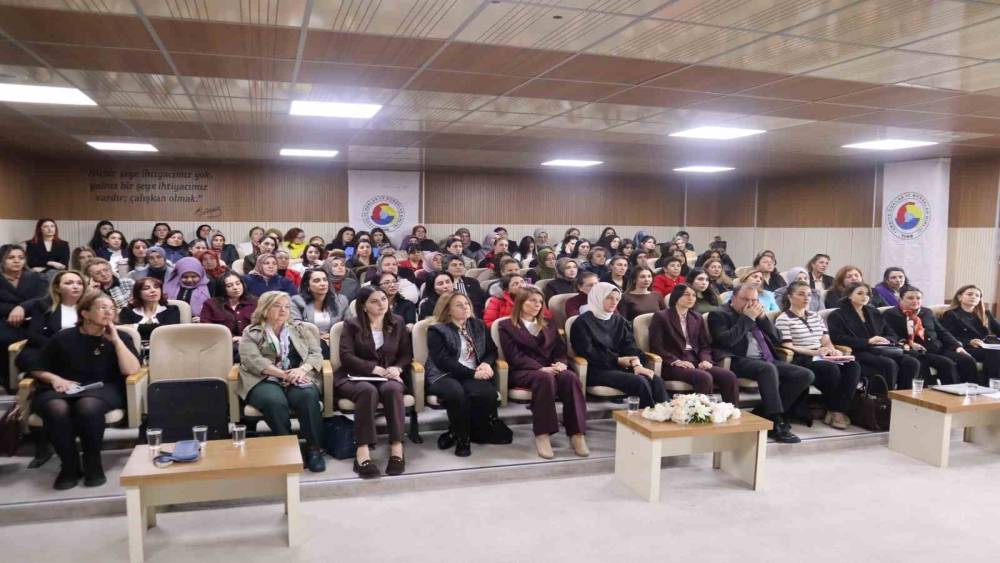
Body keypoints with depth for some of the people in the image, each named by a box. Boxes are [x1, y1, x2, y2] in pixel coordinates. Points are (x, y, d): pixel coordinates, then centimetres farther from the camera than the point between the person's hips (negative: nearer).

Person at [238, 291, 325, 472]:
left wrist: (301, 370, -14)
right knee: (275, 401, -36)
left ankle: (314, 448, -25)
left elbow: (316, 354, 9)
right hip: (265, 381, -2)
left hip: (298, 379, 2)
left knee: (308, 397, -33)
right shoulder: (251, 333, 11)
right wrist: (284, 374, -18)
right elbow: (252, 360, -6)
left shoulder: (300, 328, 20)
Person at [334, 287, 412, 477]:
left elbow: (406, 354, 13)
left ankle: (397, 446, -35)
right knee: (368, 390, -38)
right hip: (356, 377, -2)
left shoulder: (397, 323, 15)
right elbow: (346, 356, -7)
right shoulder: (351, 324, 6)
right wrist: (378, 369, -17)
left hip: (389, 378, 2)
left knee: (392, 389, -35)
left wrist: (397, 368, -11)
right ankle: (362, 450, -42)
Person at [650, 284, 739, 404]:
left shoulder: (697, 318, 21)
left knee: (729, 376, -20)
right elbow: (656, 347, -6)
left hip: (696, 362, 6)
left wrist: (705, 360, -6)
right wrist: (676, 361, -18)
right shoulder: (661, 317, 2)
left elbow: (705, 345, 16)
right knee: (704, 378, -34)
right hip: (672, 365, -6)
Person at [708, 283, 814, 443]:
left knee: (805, 375, -10)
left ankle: (764, 413, -9)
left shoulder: (757, 314, 22)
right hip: (739, 361, -8)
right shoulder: (719, 314, 2)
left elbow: (776, 340, 17)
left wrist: (762, 317, 4)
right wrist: (747, 318, -10)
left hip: (767, 360, 8)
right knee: (768, 369, -37)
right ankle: (777, 424, -31)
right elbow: (727, 341, -17)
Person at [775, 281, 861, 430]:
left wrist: (833, 350, -8)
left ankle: (839, 411, -23)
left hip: (821, 358, 7)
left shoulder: (816, 316, 22)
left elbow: (826, 341, 16)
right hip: (800, 361, -7)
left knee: (854, 366, -21)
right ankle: (833, 411, -13)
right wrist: (815, 352, -22)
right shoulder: (783, 319, -2)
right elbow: (788, 348, -11)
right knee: (832, 369, -33)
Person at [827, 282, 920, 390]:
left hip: (881, 350, 6)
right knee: (890, 364, -32)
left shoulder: (874, 313, 25)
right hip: (858, 352, -6)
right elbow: (838, 339, -9)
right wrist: (868, 341, -16)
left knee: (912, 362, -19)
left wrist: (885, 340, -4)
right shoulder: (837, 315, 6)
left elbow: (892, 335, 22)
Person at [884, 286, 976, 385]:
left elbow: (942, 332, 21)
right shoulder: (891, 314, 2)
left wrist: (958, 346, 5)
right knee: (947, 363, -29)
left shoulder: (927, 312, 23)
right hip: (919, 352, -6)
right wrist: (908, 344, -22)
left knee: (968, 360, -16)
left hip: (939, 349, 7)